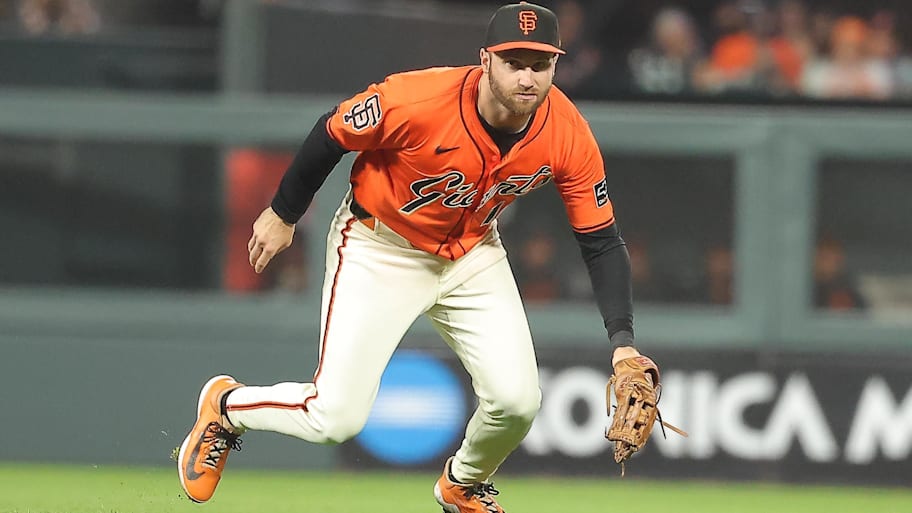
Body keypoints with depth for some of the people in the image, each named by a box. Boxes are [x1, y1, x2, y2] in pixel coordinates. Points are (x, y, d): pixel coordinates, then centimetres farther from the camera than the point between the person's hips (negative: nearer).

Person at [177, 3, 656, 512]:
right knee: (336, 418, -11)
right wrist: (283, 215, -2)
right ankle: (224, 404, 22)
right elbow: (332, 132, -15)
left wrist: (623, 341, -24)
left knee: (518, 401, -9)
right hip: (380, 250, -4)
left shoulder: (568, 136, -22)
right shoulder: (416, 103, -34)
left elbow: (603, 241, -13)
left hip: (472, 255, 4)